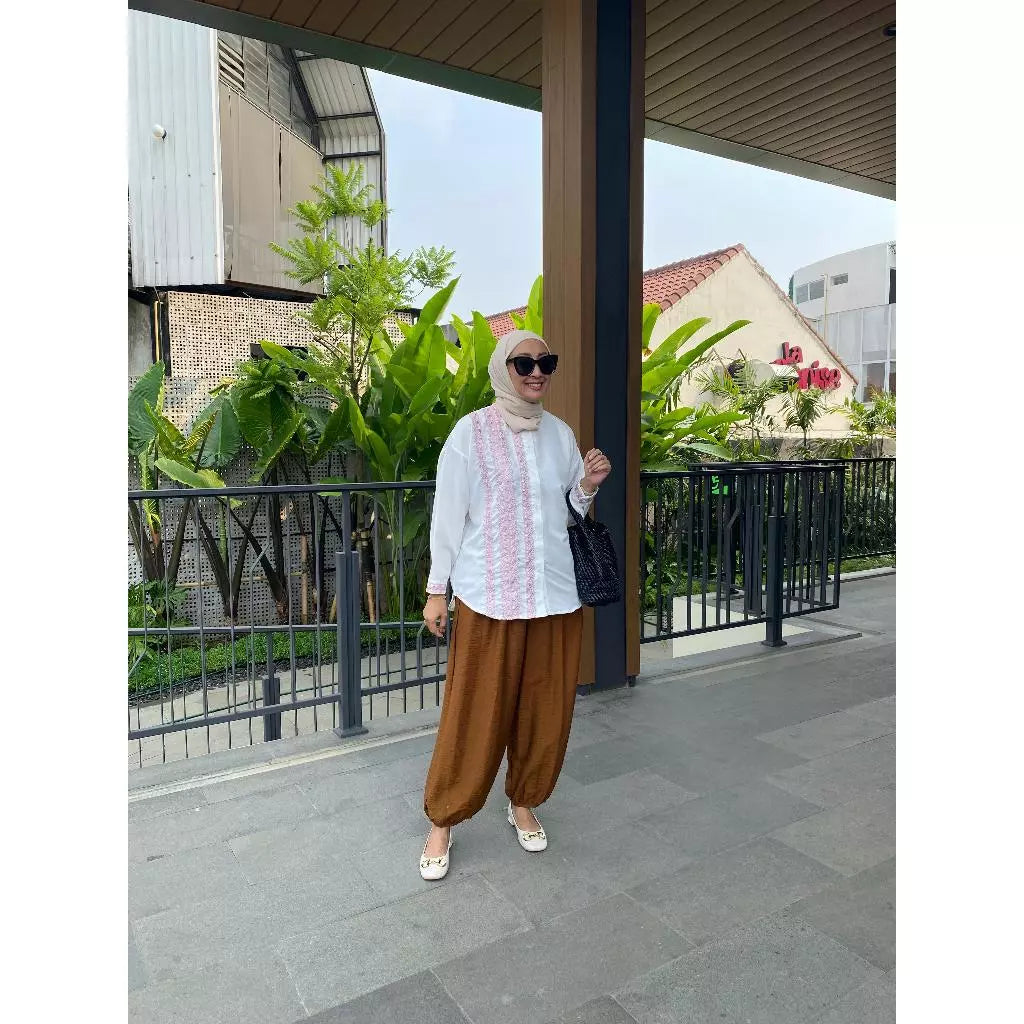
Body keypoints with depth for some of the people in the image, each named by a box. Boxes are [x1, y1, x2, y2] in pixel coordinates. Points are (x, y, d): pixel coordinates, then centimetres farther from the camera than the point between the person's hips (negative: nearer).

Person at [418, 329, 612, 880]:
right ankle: (442, 820, 23)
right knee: (475, 715, 3)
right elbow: (448, 513, -3)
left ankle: (522, 801, 36)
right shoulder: (471, 431, -4)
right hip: (488, 598, -4)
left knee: (547, 710, 12)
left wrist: (589, 485, -5)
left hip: (555, 594, 5)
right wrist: (436, 590, -4)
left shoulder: (560, 433, 9)